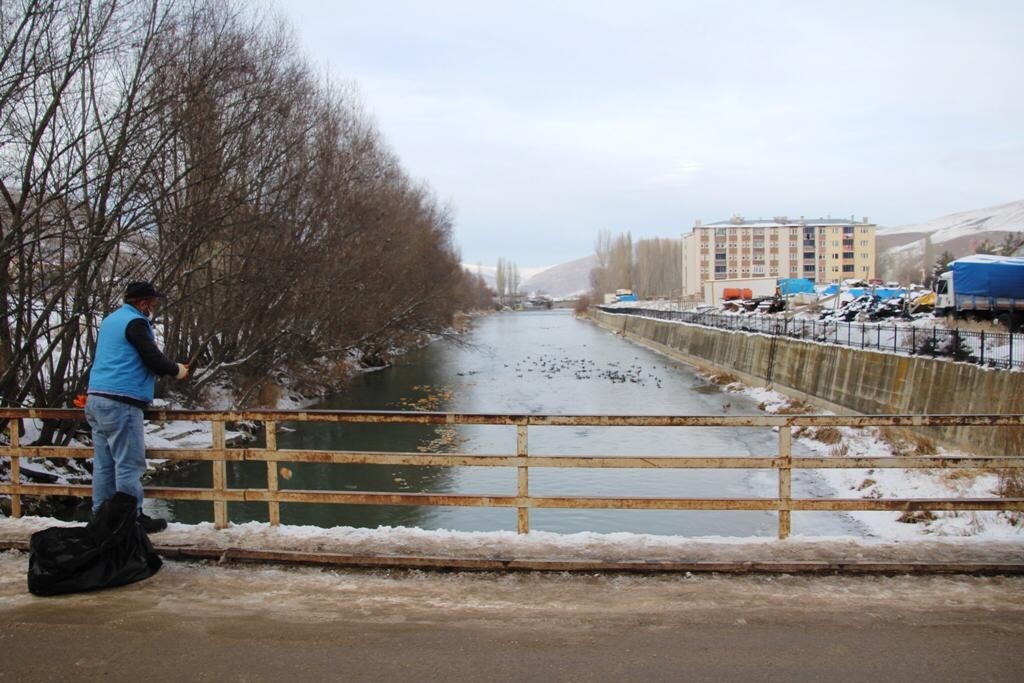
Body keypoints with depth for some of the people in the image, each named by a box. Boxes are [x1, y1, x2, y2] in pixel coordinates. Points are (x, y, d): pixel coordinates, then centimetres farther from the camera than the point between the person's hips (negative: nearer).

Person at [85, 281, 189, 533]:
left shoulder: (110, 320, 20)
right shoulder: (135, 323, -10)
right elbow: (154, 359, -14)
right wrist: (177, 370, 3)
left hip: (96, 399, 9)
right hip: (121, 402, -9)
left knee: (104, 463, 11)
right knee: (129, 464, -4)